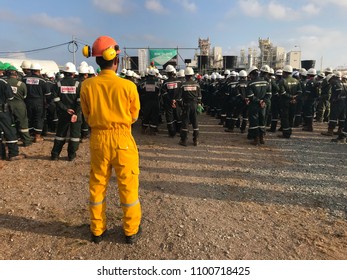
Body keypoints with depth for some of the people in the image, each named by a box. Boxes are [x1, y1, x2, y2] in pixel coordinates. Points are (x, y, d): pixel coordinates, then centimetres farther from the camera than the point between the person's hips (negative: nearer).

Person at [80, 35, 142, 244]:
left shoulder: (87, 85, -6)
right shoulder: (128, 86, -13)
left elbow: (88, 116, 6)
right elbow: (134, 117, -1)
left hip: (98, 139, 3)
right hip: (122, 139, -2)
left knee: (97, 185, 17)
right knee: (128, 186, 11)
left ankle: (98, 230, 31)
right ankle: (131, 231, 25)